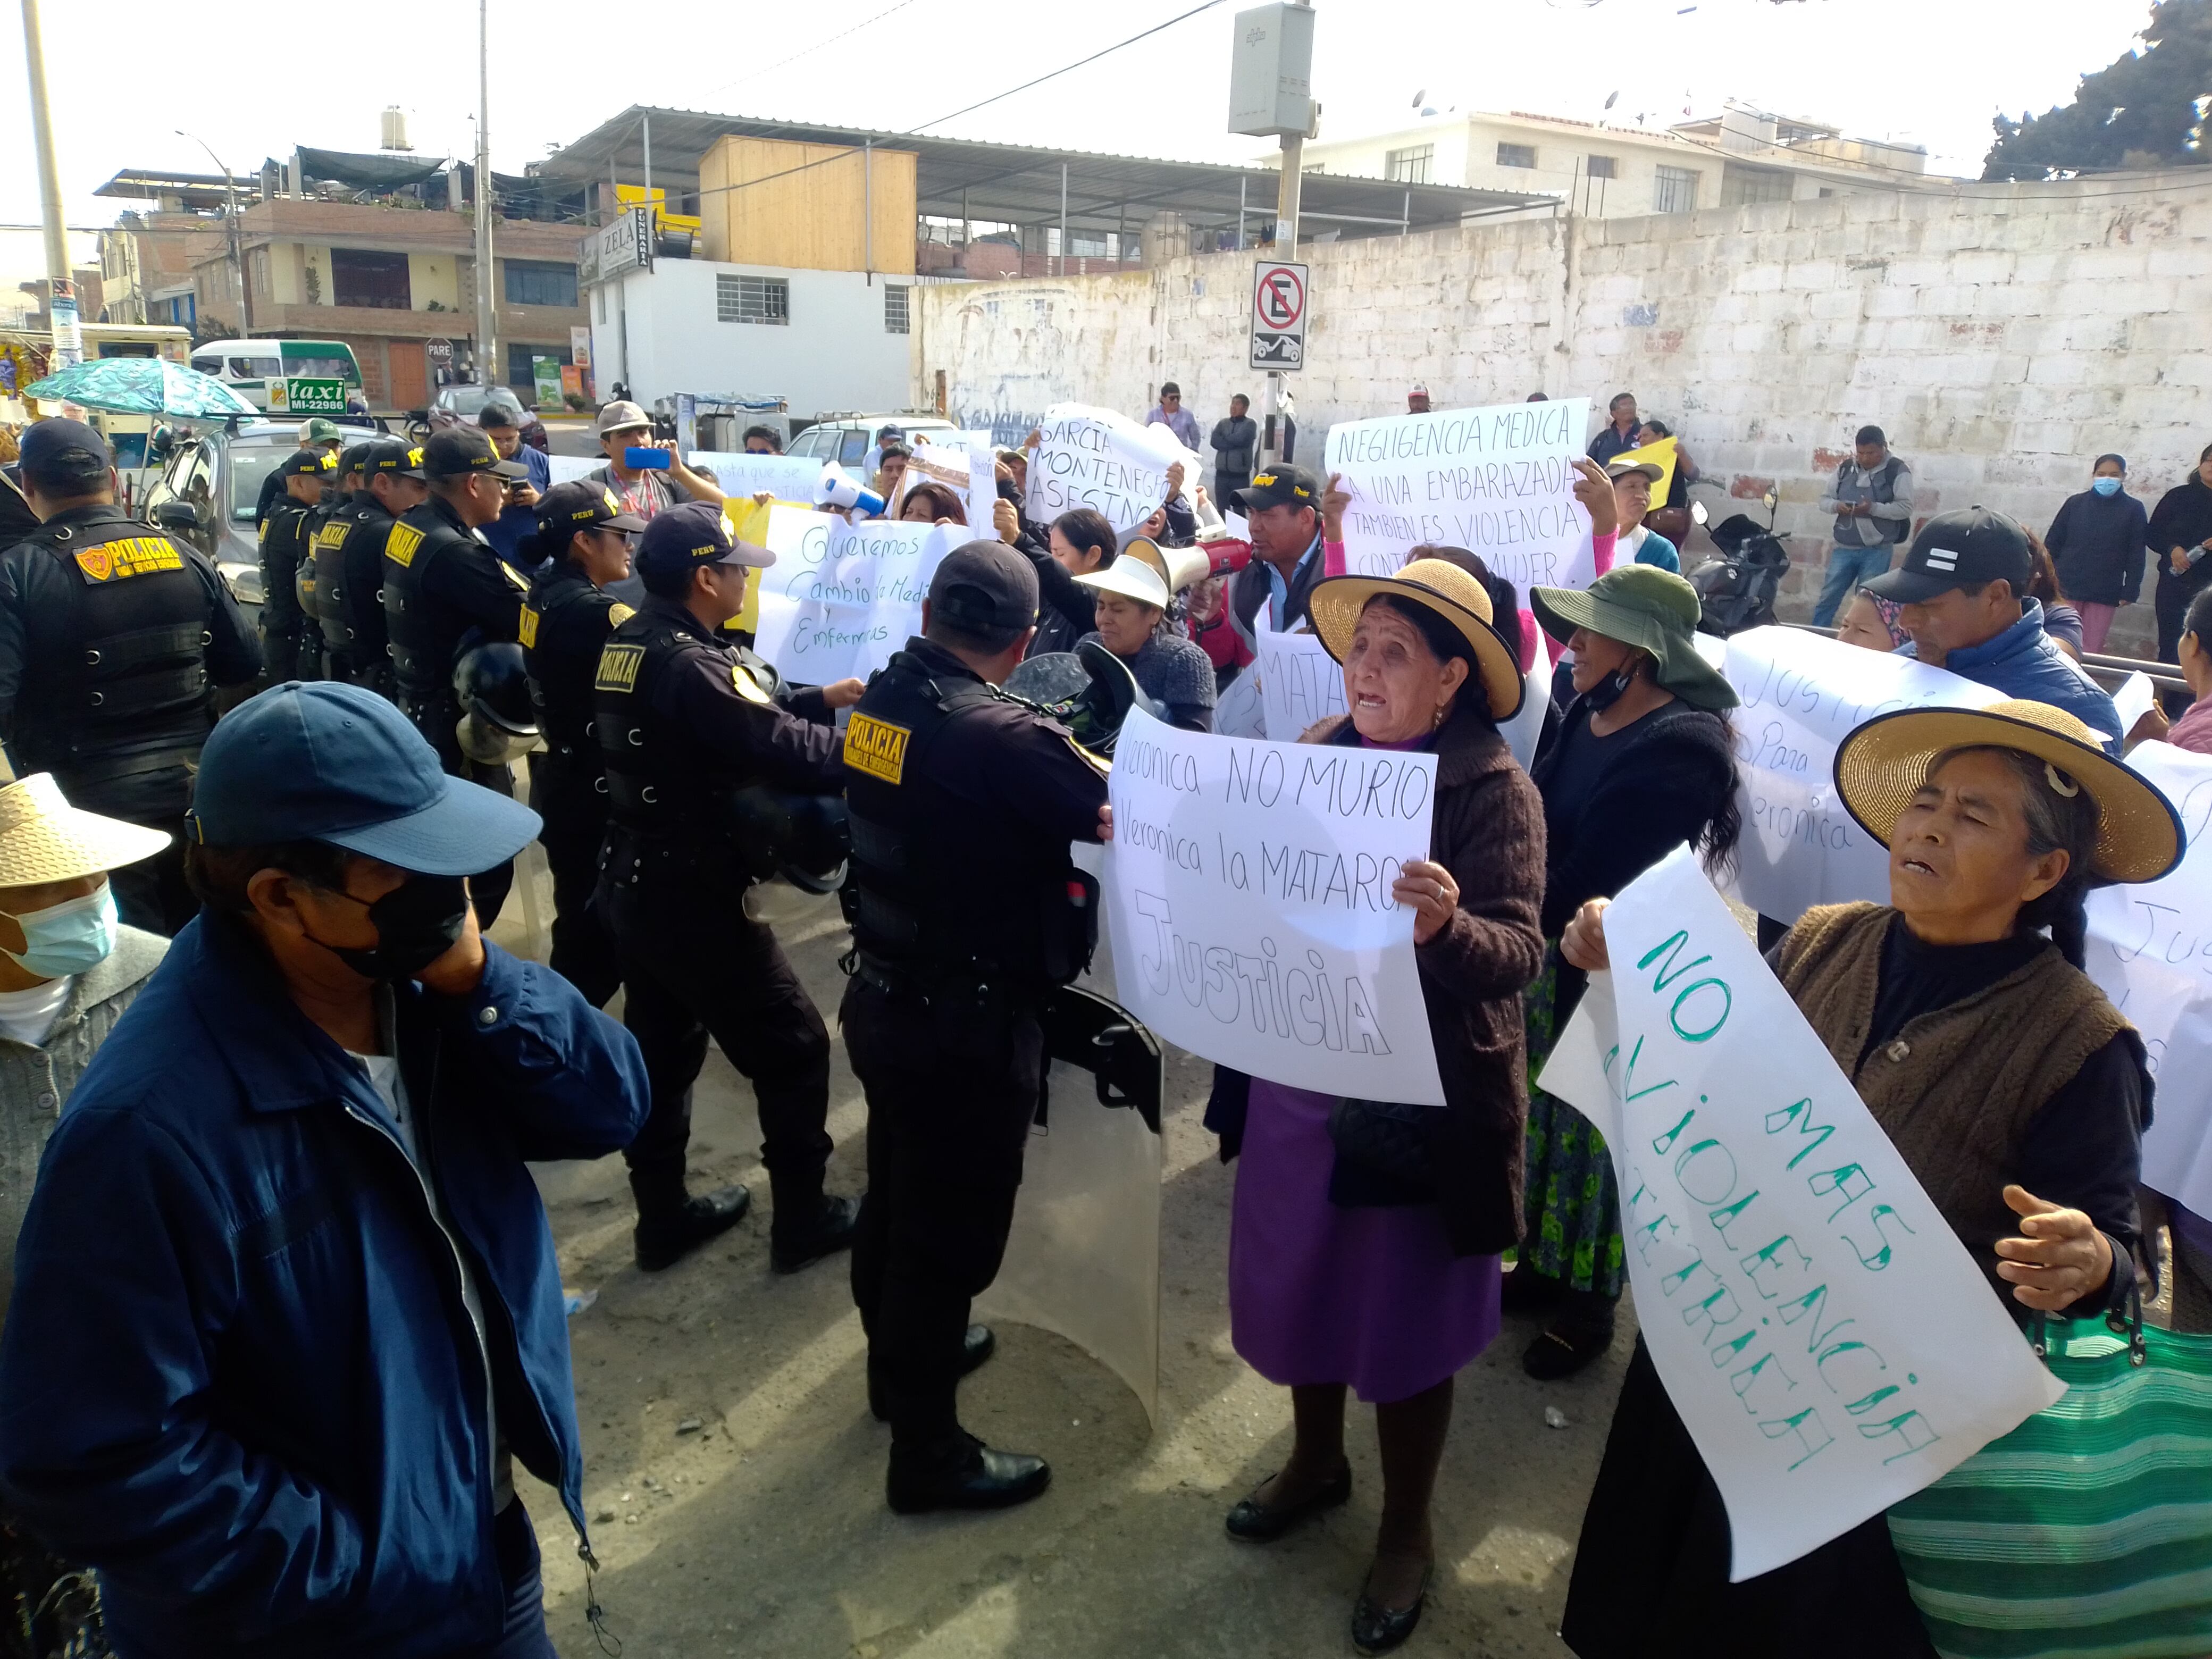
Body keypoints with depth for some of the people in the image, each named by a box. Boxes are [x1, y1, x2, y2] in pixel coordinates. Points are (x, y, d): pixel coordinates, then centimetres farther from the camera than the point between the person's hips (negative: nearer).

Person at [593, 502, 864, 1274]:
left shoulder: (630, 643, 4)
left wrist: (820, 698, 9)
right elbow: (791, 756, -28)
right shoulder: (689, 667, -26)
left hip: (634, 887, 10)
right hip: (694, 901, -9)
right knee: (794, 1049, 6)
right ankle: (802, 1219, 19)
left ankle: (663, 1217, 34)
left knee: (660, 1052, 20)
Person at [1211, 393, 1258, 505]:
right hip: (1222, 474, 4)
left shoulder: (1250, 424, 0)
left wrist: (1224, 439, -1)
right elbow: (1214, 441, -4)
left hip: (1240, 476, -4)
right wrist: (1233, 443, -11)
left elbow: (1239, 439, -17)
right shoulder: (1222, 423, 11)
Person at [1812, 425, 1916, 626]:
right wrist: (1837, 506, -12)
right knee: (1828, 597, 6)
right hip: (1844, 548, 4)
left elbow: (1905, 508, -11)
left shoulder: (1897, 471, -5)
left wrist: (1873, 508, -24)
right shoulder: (1846, 468, 8)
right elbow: (1824, 500, 11)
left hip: (1878, 551, -4)